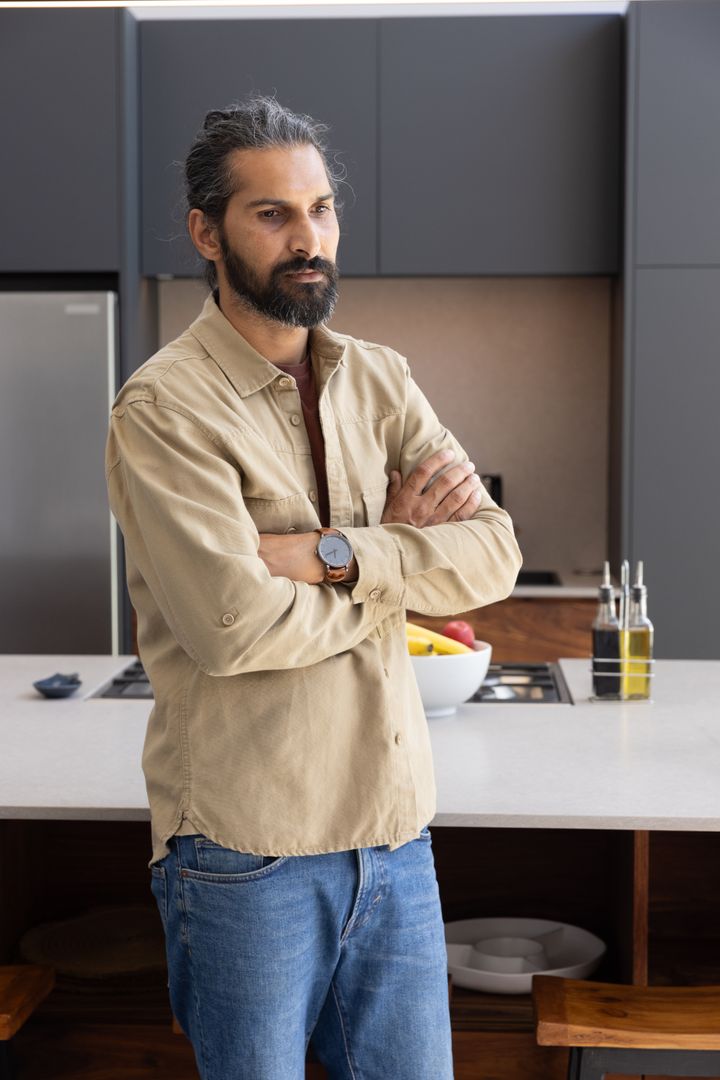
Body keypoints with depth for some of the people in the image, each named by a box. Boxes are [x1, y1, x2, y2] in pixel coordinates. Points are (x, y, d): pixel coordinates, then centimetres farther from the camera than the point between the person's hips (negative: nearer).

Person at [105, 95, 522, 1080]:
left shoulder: (380, 380, 8)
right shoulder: (164, 406, -10)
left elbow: (495, 553, -2)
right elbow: (235, 626, -21)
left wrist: (332, 552, -16)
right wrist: (400, 552, -7)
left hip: (396, 824, 5)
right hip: (246, 845, -5)